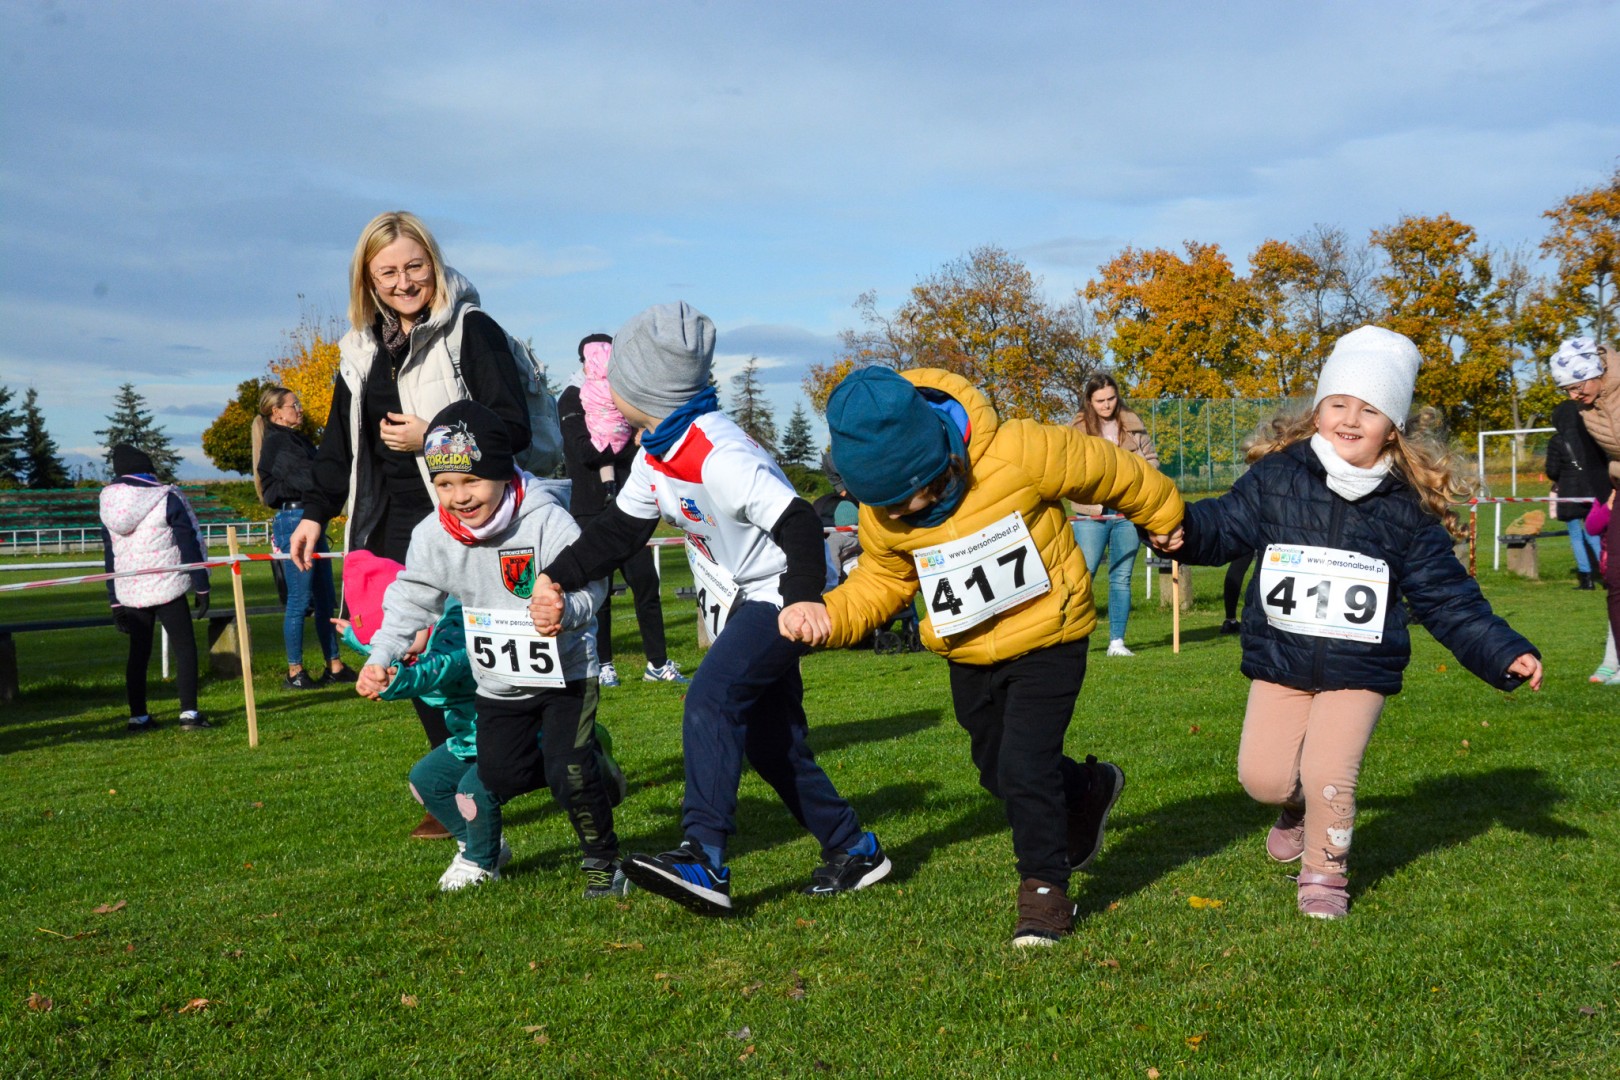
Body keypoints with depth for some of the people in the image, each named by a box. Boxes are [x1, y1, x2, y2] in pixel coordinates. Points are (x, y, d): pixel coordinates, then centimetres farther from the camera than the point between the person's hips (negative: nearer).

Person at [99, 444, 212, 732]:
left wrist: (115, 603, 15)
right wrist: (202, 587, -1)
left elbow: (109, 557, 11)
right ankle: (189, 713, -5)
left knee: (138, 651, 13)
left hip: (129, 593, 5)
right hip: (167, 588, -5)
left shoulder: (109, 505, 8)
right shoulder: (168, 498, -7)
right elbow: (190, 545, -7)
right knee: (184, 647, 1)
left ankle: (138, 716, 15)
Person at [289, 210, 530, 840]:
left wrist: (432, 438, -19)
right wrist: (316, 513, 18)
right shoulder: (361, 350, 15)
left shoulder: (472, 331, -5)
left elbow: (513, 427, -11)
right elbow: (340, 441, 23)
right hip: (393, 528, 6)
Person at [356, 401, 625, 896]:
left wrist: (567, 608, -46)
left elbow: (589, 583, -24)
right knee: (498, 777, 7)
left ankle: (602, 858, 11)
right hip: (499, 683, 5)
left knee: (569, 772, -13)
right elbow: (410, 600, 2)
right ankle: (586, 757, 35)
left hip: (565, 670, -5)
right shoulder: (433, 536, -9)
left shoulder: (546, 520, -23)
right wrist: (379, 658, -6)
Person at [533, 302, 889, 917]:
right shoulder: (655, 454, 4)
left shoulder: (719, 455, -26)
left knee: (710, 699, -25)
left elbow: (797, 523, -30)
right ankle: (853, 850, 24)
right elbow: (618, 530, 11)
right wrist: (559, 576, 1)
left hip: (778, 597, -10)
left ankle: (705, 861, -27)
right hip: (737, 604, 10)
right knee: (769, 740, 11)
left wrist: (804, 601, -41)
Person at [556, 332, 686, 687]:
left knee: (645, 580, -3)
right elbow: (585, 451, -13)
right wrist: (627, 440, -8)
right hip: (590, 508, -3)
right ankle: (603, 664, 11)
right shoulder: (571, 400, 0)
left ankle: (657, 662, 3)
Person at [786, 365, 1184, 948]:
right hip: (969, 656, 6)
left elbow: (1112, 472, -13)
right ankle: (1091, 790, 48)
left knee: (1024, 767, -14)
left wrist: (1165, 519, 4)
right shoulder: (883, 512, -14)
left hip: (1047, 638, -5)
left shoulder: (1020, 453, -29)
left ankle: (1045, 890, 8)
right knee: (997, 772, 18)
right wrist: (825, 615, -18)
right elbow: (878, 583, 2)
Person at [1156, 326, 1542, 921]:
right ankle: (1297, 806, 36)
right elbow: (1228, 521, -2)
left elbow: (1447, 598, 3)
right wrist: (1185, 529, -24)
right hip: (1278, 663, 1)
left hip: (1359, 671, -1)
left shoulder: (1407, 510, -2)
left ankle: (1325, 872, 18)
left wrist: (1504, 652, -2)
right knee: (1262, 775, -1)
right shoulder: (1277, 477, -4)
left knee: (1328, 775, -11)